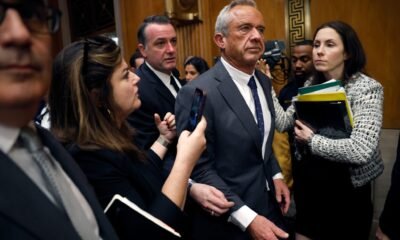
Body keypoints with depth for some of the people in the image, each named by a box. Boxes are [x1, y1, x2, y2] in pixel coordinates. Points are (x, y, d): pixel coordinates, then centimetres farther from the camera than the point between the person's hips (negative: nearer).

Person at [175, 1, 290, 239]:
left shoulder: (264, 82, 3)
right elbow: (200, 168, -21)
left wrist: (276, 175, 3)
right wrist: (248, 219, -23)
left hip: (268, 204, 7)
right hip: (229, 221, -7)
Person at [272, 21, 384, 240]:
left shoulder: (367, 88, -15)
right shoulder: (310, 84, 2)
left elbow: (361, 151, -27)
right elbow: (283, 123, -8)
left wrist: (311, 140, -16)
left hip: (344, 189, -5)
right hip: (307, 185, 5)